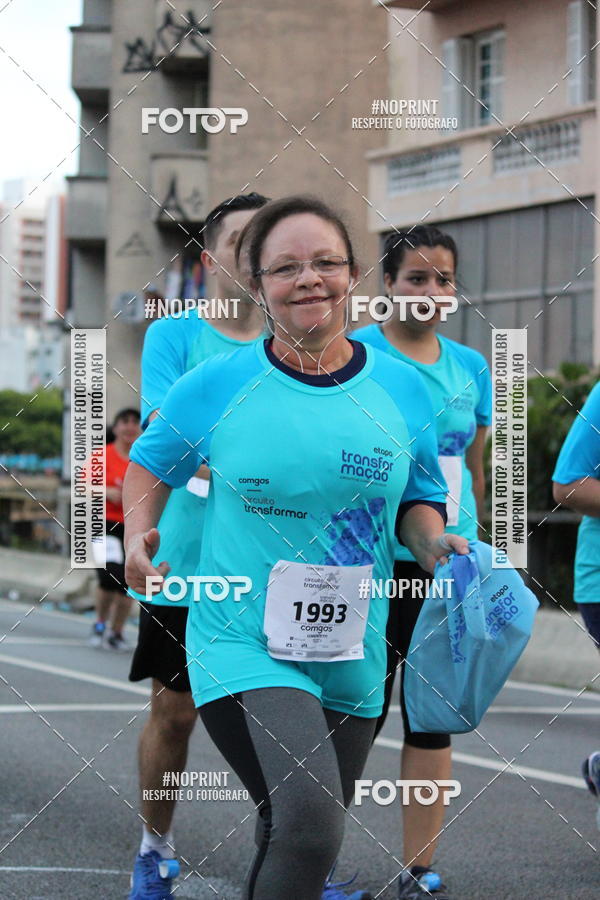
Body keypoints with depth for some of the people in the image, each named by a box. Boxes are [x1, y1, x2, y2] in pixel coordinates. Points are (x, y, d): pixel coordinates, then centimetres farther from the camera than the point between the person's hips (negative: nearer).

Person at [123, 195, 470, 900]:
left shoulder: (401, 389, 3)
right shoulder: (216, 386, -5)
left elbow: (416, 500, 15)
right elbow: (152, 464, 12)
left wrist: (434, 542, -7)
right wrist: (138, 532, -6)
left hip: (352, 656, 4)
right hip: (244, 648, -4)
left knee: (296, 841, 16)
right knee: (308, 826, -26)